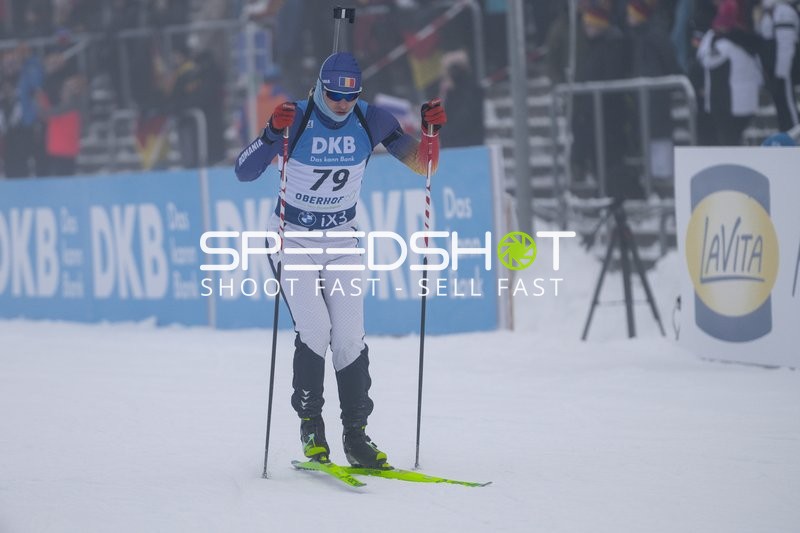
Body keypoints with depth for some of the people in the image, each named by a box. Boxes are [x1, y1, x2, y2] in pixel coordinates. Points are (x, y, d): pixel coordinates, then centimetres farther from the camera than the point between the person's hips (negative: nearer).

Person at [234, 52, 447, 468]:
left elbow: (422, 165, -1)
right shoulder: (296, 120, -18)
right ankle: (310, 425, -2)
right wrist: (273, 133, -39)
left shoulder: (372, 121, -9)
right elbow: (244, 172, -24)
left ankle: (355, 434, 3)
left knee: (350, 337, -7)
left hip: (342, 240, 3)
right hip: (294, 238, -3)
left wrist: (431, 132, -21)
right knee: (314, 328, -18)